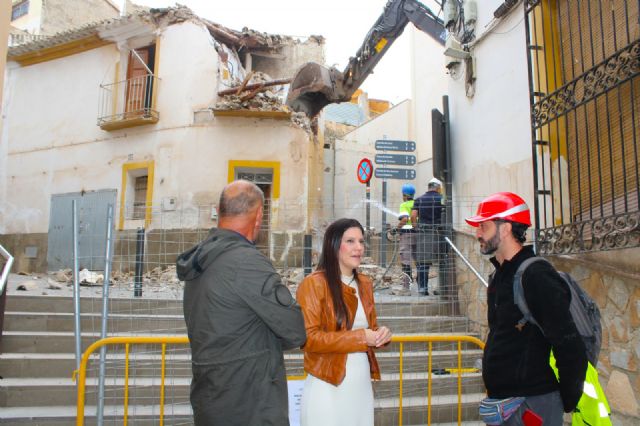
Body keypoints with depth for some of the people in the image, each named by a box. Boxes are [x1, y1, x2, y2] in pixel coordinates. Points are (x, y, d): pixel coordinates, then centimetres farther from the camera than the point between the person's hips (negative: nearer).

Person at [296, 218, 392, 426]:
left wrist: (380, 334, -5)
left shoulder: (364, 283, 10)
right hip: (328, 388, -6)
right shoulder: (313, 284, -12)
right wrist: (359, 337, -20)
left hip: (362, 384, 6)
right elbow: (307, 338, -17)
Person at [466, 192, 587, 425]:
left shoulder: (537, 276, -18)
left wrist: (568, 401, -10)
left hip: (531, 404, -8)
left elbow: (571, 348, -20)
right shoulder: (499, 276, 10)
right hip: (502, 399, 8)